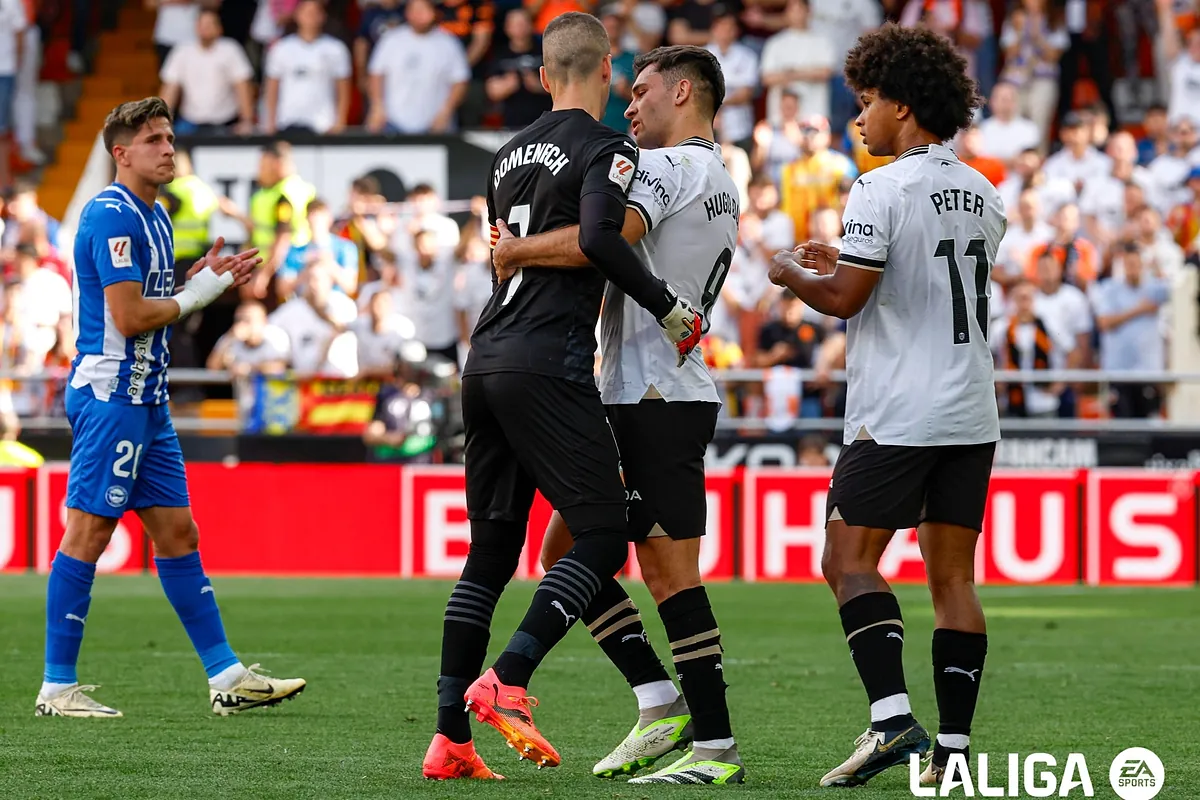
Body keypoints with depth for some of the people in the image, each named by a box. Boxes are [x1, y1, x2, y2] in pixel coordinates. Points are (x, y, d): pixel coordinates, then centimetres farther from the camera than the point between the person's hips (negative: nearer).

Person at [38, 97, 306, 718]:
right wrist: (199, 294, -8)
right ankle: (57, 688, -3)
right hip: (110, 393, -10)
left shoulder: (154, 217, 17)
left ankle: (226, 677, 10)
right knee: (87, 535, -7)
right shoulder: (112, 216, -14)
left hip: (145, 398, 10)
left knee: (177, 533, 9)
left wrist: (205, 279, 7)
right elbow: (129, 316, -20)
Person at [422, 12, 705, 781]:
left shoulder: (511, 154, 19)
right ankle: (505, 683, -19)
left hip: (487, 362, 8)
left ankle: (450, 737, 7)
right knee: (603, 536, -4)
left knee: (490, 550, 11)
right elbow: (599, 237, -18)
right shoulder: (607, 148, -3)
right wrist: (669, 306, -10)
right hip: (549, 364, -8)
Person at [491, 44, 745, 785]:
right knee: (566, 549, 11)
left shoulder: (668, 166, -10)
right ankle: (660, 701, 9)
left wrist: (516, 250, -13)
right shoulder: (724, 189, 21)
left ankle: (718, 747, -8)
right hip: (635, 397, 10)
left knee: (669, 570, -9)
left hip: (657, 399, -10)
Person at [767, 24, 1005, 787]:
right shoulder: (984, 196, 12)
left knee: (849, 560, -1)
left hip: (897, 413, -7)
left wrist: (792, 273, 6)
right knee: (953, 576, 6)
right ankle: (953, 747, 2)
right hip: (972, 412, 7)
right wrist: (846, 262, 25)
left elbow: (845, 298, -13)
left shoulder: (883, 189, -10)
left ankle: (892, 717, -17)